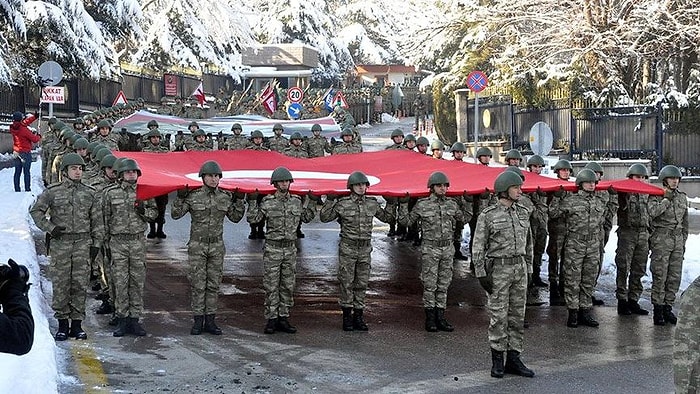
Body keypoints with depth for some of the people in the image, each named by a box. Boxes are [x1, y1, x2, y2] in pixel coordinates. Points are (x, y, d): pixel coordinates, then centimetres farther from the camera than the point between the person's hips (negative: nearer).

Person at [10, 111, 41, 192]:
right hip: (25, 153, -6)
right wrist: (39, 137, 8)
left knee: (17, 171, 11)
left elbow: (24, 123, 16)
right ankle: (27, 189, 0)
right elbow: (34, 139, -15)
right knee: (26, 172, 0)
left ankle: (17, 189, 12)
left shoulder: (13, 128, -1)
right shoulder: (24, 129, -22)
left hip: (16, 152, 7)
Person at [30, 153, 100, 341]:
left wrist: (96, 243, 7)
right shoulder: (53, 192, 1)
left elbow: (96, 220, 11)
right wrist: (50, 228, -5)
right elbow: (35, 210, 5)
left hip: (82, 242, 2)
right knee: (61, 284, 0)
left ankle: (77, 323, 10)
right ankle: (62, 323, 9)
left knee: (80, 284, 2)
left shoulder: (89, 193, 7)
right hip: (60, 243, -2)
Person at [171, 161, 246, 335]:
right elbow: (175, 214, -4)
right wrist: (180, 198, -17)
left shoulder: (225, 197, 3)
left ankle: (210, 321, 13)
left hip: (217, 246, 3)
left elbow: (235, 218, 13)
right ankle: (198, 321, 6)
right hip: (197, 245, -3)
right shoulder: (193, 196, -5)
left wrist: (239, 201, 1)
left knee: (214, 284, 6)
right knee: (198, 284, -1)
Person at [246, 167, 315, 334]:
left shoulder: (297, 201, 7)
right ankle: (271, 319, 5)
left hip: (290, 249, 4)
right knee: (271, 286, -1)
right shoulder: (267, 202, -5)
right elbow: (252, 219, -8)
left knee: (288, 286, 7)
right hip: (272, 248, -4)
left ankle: (283, 319, 14)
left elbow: (307, 218, 20)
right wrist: (253, 201, -13)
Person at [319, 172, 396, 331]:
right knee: (346, 283, 0)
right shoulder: (343, 204, -4)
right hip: (347, 248, -4)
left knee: (362, 283, 7)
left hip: (365, 248, 4)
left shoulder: (372, 204, 7)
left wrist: (391, 204, 10)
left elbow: (386, 217, 21)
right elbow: (324, 217, -2)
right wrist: (330, 200, -10)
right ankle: (347, 317, 8)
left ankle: (358, 317, 14)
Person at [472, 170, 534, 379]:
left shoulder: (522, 213, 8)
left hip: (519, 268, 5)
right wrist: (481, 274, -13)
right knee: (498, 316, -3)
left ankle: (513, 360, 12)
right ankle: (497, 360, 7)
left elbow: (527, 244, 15)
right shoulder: (487, 215, -8)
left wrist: (528, 269, 12)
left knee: (517, 316, 6)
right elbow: (478, 247, -7)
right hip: (498, 268, -5)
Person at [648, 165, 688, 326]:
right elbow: (652, 212, -23)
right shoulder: (656, 196, -4)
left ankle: (668, 308, 13)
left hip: (678, 240, 5)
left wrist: (683, 242, 17)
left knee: (675, 276, 5)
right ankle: (658, 310, 1)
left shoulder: (682, 197, 13)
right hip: (661, 239, -5)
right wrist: (666, 199, -17)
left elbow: (685, 222, 19)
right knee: (660, 276, -5)